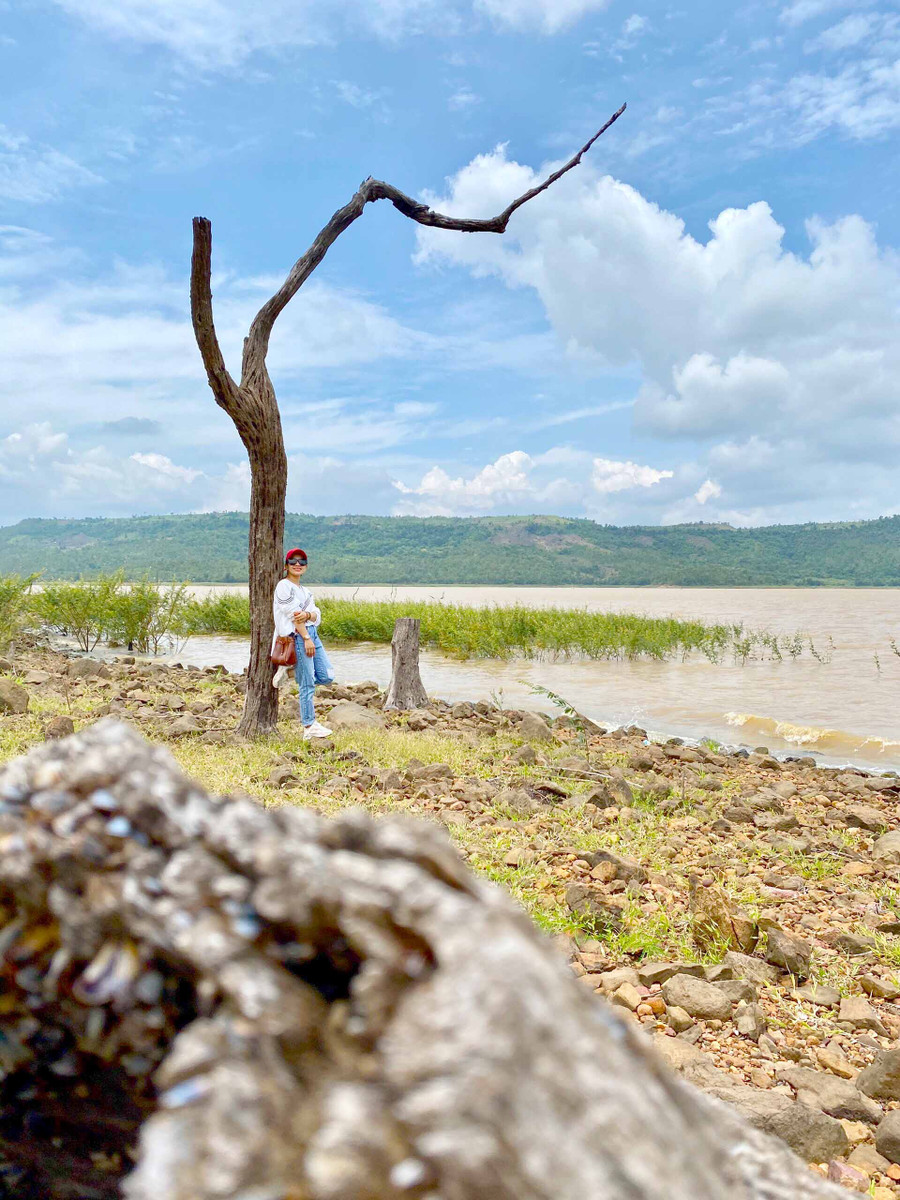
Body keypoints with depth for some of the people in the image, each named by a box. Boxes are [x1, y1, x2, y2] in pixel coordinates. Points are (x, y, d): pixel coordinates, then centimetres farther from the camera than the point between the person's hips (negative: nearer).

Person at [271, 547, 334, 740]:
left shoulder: (305, 591, 19)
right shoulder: (284, 586, -4)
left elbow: (317, 616, 7)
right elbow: (293, 614, -13)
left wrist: (307, 615, -17)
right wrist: (306, 638, -18)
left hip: (311, 633, 8)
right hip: (297, 636, -8)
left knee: (327, 677, 2)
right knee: (307, 685, -5)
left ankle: (289, 669, 17)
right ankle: (309, 727, 3)